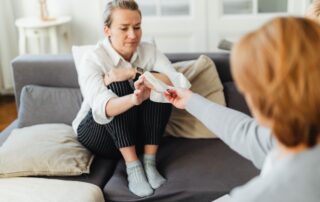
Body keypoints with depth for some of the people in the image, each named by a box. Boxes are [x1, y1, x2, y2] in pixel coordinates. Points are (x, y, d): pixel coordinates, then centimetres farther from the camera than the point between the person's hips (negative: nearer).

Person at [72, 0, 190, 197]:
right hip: (98, 134, -3)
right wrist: (134, 99, -59)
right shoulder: (93, 59, -21)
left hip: (137, 132, 3)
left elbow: (182, 84, -25)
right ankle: (133, 166, -25)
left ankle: (149, 162, -18)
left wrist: (134, 73, -33)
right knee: (118, 86, -30)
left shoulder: (149, 51, -9)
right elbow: (102, 107, -38)